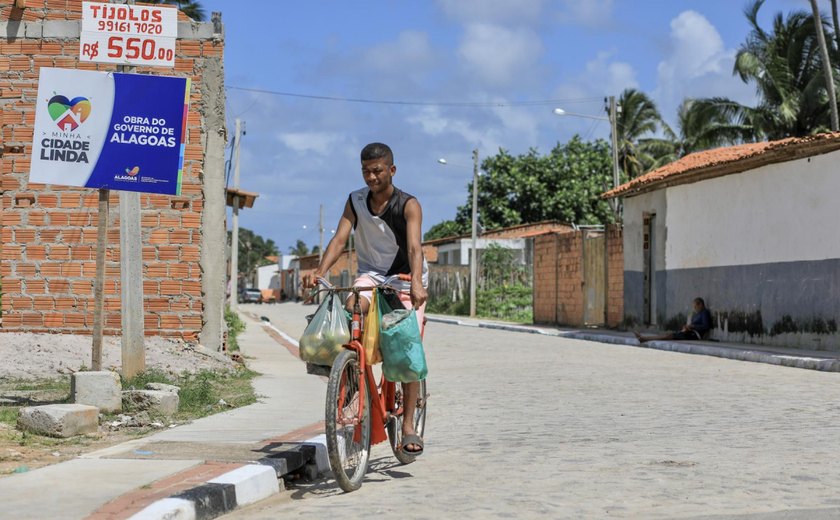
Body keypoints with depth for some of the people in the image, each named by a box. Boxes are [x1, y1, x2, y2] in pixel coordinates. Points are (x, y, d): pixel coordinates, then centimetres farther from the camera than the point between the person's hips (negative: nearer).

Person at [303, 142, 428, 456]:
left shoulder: (408, 205, -16)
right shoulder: (355, 201, -5)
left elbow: (414, 246, -30)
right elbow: (340, 238, -16)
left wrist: (416, 283, -48)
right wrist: (320, 271, -34)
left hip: (406, 277, -2)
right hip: (372, 273, 2)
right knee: (350, 310, -31)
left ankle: (408, 426, -6)